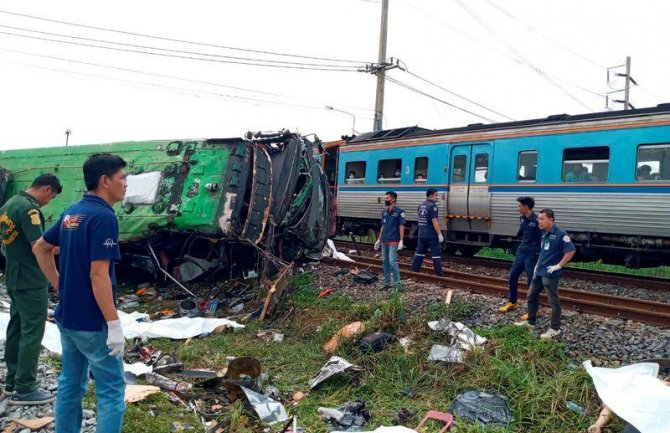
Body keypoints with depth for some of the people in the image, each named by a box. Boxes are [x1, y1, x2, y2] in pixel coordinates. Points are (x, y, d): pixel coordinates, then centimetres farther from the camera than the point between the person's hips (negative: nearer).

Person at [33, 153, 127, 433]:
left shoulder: (71, 213, 7)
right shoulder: (103, 216, -20)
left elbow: (40, 248, 20)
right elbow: (98, 275, -25)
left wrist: (60, 285, 18)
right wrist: (114, 324, -21)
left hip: (67, 317, 9)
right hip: (93, 323, -9)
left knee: (70, 384, 18)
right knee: (111, 390, 3)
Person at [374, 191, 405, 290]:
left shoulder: (399, 211, -8)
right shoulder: (384, 211, 12)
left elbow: (401, 226, -10)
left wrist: (401, 241, -16)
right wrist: (379, 240, 17)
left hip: (393, 241, -7)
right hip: (384, 241, 7)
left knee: (392, 261, -11)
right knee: (385, 261, 10)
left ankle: (398, 284, -5)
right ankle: (387, 283, 19)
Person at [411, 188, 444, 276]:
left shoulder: (421, 206, 11)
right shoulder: (432, 206, -15)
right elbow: (434, 221, -21)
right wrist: (440, 234, -20)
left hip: (422, 235, 8)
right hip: (432, 235, -8)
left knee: (419, 252, 14)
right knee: (436, 253, -2)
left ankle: (414, 270, 16)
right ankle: (438, 273, -1)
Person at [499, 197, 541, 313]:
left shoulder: (536, 220, -20)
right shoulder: (522, 218, 5)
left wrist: (542, 256, -18)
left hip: (532, 254, -8)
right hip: (521, 252, 8)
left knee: (532, 281, 0)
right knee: (512, 276, 14)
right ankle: (512, 302, 31)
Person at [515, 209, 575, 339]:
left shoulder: (560, 234, -16)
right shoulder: (544, 234, 10)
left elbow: (571, 251, -19)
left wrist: (559, 266, -18)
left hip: (550, 274, -9)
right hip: (539, 272, 9)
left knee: (553, 301, 2)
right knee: (531, 296, 17)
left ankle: (555, 329, 12)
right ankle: (530, 321, 32)